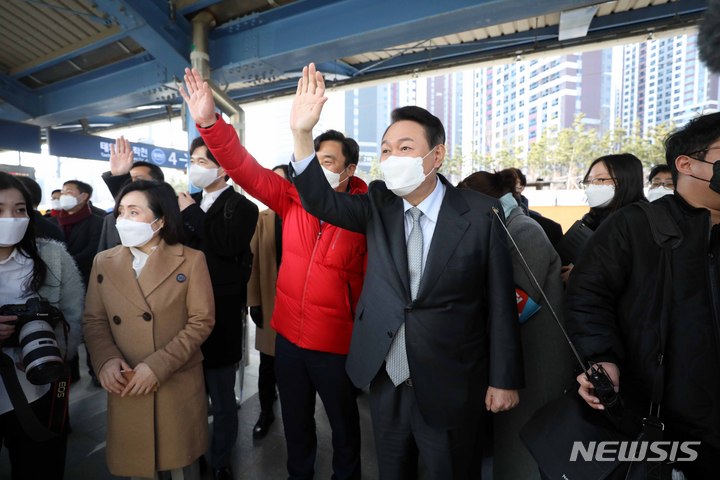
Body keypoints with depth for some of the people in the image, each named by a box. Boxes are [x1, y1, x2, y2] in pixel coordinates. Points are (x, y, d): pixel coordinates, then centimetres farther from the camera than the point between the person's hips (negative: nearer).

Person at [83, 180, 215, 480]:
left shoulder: (191, 260, -7)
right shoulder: (103, 262, 4)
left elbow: (202, 321, -10)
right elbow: (93, 320, 5)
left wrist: (158, 366, -18)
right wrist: (105, 360, -14)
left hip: (179, 384, -2)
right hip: (126, 386, 3)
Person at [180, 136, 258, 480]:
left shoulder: (241, 207, -6)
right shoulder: (189, 204, 13)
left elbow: (228, 245, -23)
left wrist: (193, 214, -14)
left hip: (220, 317, -5)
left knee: (222, 397, 10)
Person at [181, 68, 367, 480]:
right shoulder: (295, 199, -3)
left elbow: (374, 277, -9)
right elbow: (246, 169, -11)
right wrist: (210, 123, -24)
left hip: (336, 342, -3)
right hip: (289, 334, 4)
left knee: (344, 421, 19)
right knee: (296, 419, 24)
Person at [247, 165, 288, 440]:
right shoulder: (263, 218, 4)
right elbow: (253, 261, 2)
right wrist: (254, 301, -2)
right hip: (270, 302, 2)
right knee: (268, 364, 12)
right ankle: (266, 412, 34)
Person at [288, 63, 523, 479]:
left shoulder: (480, 214, -13)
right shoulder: (379, 206, -3)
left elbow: (500, 301, -9)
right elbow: (321, 201, -16)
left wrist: (504, 379, -5)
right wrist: (302, 133, -30)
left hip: (450, 389, -3)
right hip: (385, 381, 4)